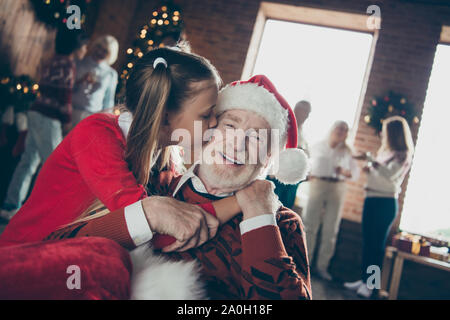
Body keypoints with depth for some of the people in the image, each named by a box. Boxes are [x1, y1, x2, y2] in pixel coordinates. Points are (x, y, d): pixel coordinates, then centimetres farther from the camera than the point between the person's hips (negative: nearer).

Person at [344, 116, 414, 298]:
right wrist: (370, 170, 4)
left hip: (385, 203, -8)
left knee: (377, 243, -3)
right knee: (367, 241, 10)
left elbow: (390, 174, -26)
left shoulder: (403, 155, -9)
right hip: (371, 200, 8)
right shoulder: (385, 152, 15)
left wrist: (369, 159, -27)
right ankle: (363, 279, 18)